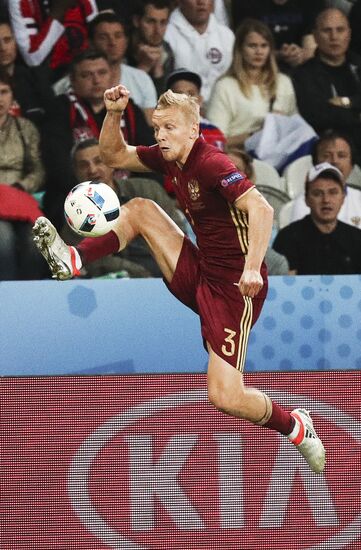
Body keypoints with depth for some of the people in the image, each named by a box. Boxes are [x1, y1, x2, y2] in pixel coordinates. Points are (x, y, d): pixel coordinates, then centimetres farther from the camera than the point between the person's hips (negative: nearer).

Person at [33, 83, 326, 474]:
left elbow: (261, 209, -33)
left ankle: (295, 427, 10)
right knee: (139, 208, 6)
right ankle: (73, 260, -3)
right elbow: (115, 156, 20)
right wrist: (113, 113, 1)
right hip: (199, 276, 9)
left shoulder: (211, 164, -21)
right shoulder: (170, 159, 6)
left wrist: (252, 268, -45)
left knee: (225, 398, -15)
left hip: (232, 289, -9)